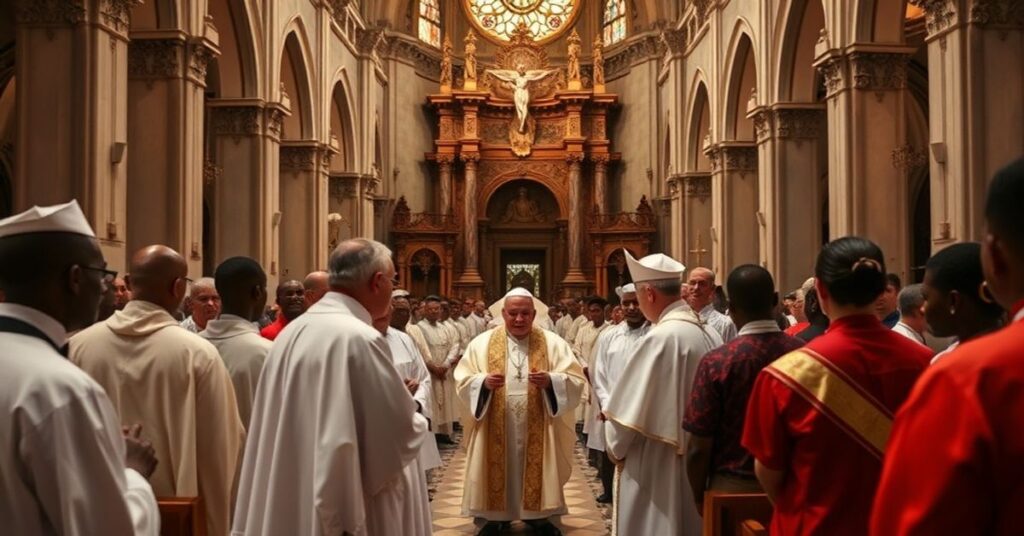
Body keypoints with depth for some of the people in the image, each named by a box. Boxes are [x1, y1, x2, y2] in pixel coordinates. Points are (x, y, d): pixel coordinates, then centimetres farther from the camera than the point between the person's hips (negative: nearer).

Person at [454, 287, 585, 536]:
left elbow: (576, 381, -3)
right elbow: (463, 381, 0)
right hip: (496, 431, 0)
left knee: (536, 473, 5)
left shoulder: (553, 343, 2)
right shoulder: (482, 343, 3)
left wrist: (550, 381, -22)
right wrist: (484, 382, -20)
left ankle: (538, 515, 23)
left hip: (537, 432, 0)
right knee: (497, 472, 4)